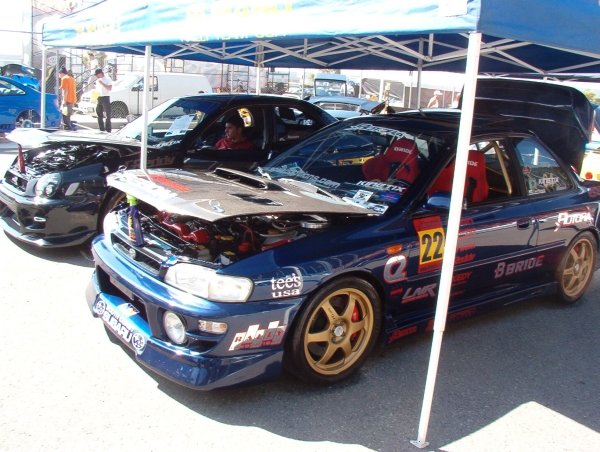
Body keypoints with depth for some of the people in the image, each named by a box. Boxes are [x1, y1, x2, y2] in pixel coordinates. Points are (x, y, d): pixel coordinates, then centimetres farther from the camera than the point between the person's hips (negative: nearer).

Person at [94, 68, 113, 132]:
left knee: (108, 114, -8)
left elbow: (110, 88, -16)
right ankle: (101, 129, 14)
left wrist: (102, 83, -19)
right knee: (99, 114, 8)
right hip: (99, 98, 7)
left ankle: (108, 129, -7)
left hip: (105, 98, -7)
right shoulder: (98, 80, 16)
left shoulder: (107, 79, -5)